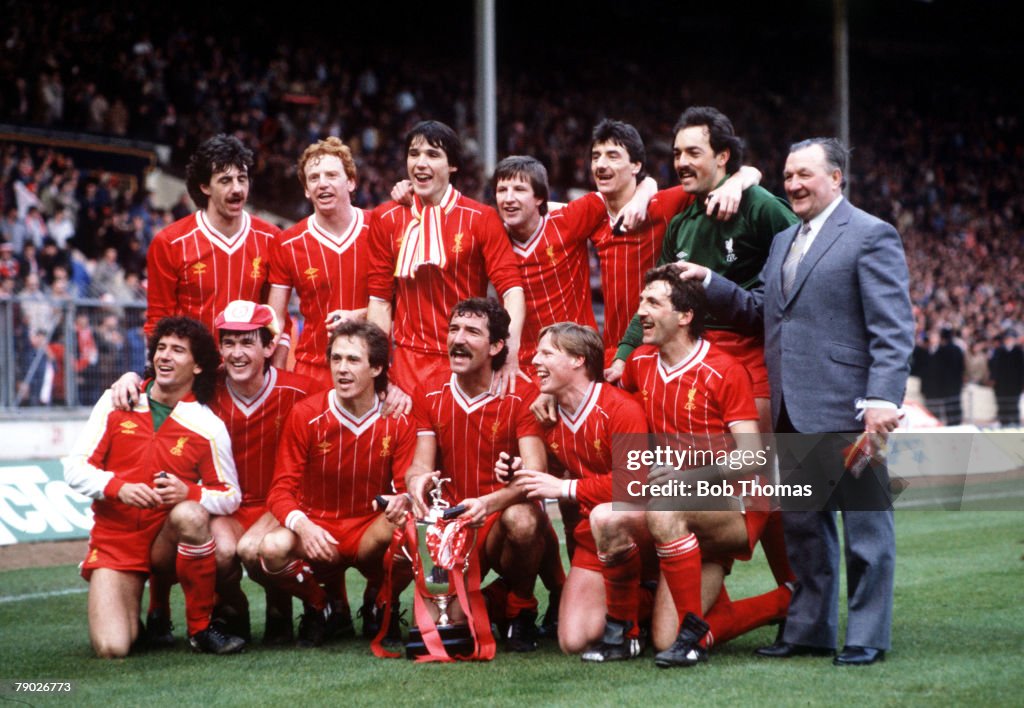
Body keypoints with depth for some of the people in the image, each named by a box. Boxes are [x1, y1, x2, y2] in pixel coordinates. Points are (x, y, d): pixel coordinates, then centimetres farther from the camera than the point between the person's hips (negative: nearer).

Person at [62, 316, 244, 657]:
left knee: (190, 515, -38)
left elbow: (231, 496, -3)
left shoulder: (208, 426, -6)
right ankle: (129, 615, 19)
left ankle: (201, 629, -18)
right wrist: (118, 487, -20)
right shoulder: (116, 402, -1)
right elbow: (75, 468, -1)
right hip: (115, 542, 0)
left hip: (168, 539, 0)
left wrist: (190, 493, -24)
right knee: (112, 648, -22)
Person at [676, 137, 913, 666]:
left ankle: (867, 637, 5)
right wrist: (707, 283, 6)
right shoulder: (783, 242, 20)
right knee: (801, 522, 13)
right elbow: (759, 313, 17)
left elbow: (893, 329, -12)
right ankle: (808, 629, 22)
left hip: (845, 407, -8)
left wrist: (882, 399, -21)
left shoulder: (870, 236, -5)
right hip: (791, 412, 8)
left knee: (864, 519, 0)